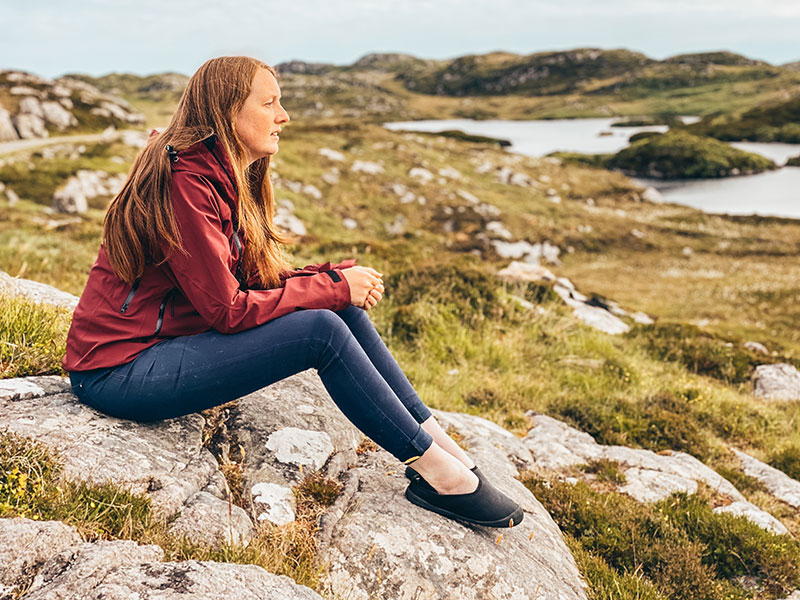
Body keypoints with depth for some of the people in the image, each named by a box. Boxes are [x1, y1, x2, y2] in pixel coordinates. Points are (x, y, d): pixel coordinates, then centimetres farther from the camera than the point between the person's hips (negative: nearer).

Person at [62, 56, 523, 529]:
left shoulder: (230, 179, 9)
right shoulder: (187, 183, -20)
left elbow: (254, 280, 6)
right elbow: (228, 308, -22)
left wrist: (336, 277, -10)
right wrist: (334, 288, -16)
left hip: (167, 340, 9)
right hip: (119, 373, -9)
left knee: (341, 307, -6)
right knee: (322, 330, -23)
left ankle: (436, 439, -2)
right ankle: (434, 472, -11)